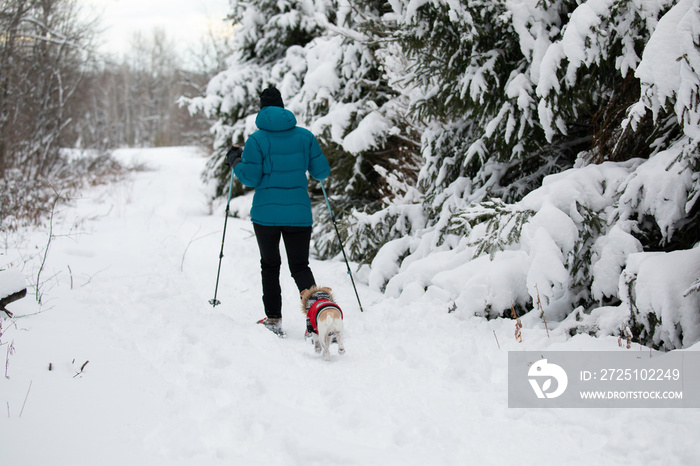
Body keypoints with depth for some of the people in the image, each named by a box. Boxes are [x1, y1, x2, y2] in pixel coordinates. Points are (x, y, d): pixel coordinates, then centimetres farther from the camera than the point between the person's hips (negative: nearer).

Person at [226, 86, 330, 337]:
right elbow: (322, 172, 4)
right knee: (300, 266, 7)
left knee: (270, 266, 14)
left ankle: (273, 319, 14)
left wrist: (235, 161, 10)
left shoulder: (257, 139, -7)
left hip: (266, 214, -2)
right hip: (299, 213, 2)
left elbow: (250, 178, -8)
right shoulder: (305, 136, 1)